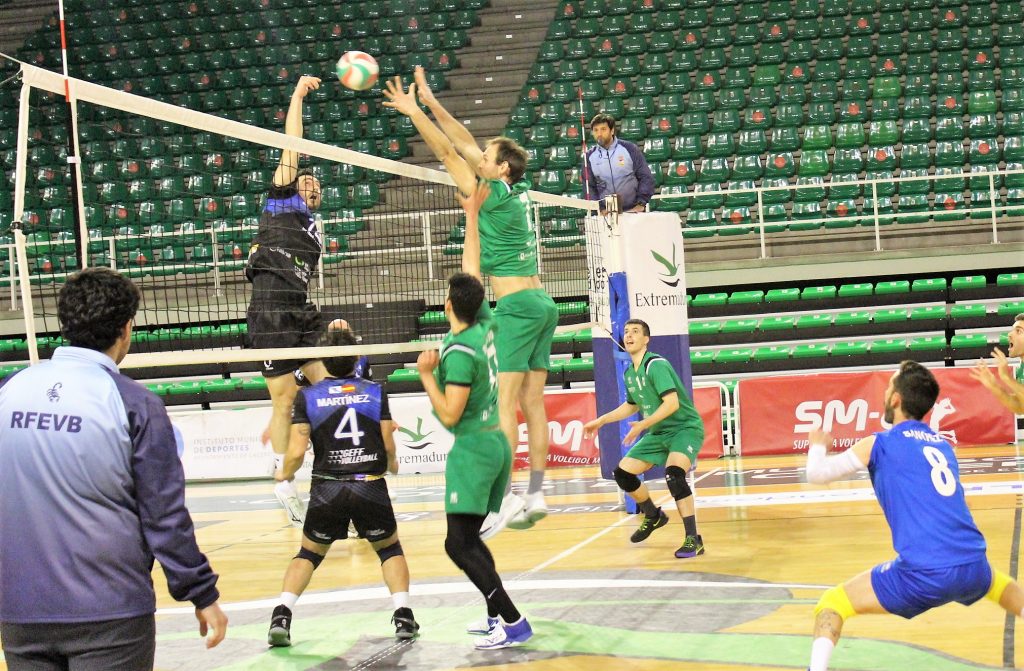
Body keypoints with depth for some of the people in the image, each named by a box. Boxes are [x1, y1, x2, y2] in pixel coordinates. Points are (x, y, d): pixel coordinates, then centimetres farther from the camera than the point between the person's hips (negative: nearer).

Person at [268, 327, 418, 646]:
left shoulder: (307, 396, 3)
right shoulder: (374, 391, 6)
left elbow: (297, 452, -3)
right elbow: (388, 445, 4)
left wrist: (284, 473, 18)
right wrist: (392, 464, 27)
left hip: (327, 489, 0)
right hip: (370, 486, 0)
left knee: (309, 553, 19)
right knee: (389, 548, 21)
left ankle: (281, 616, 2)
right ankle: (403, 614, 5)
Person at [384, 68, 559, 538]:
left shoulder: (496, 196, -9)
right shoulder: (518, 190, 13)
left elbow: (449, 153, -10)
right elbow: (466, 145, 18)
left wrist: (414, 112, -6)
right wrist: (431, 102, 19)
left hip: (518, 305, -9)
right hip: (542, 303, 9)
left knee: (504, 402, -12)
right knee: (532, 402, 8)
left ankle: (504, 497, -17)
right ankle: (536, 495, 9)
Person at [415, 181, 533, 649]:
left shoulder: (459, 352, -18)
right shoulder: (484, 323, 3)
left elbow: (450, 415, -20)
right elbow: (472, 266, 14)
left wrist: (426, 374, -13)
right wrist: (472, 215, 19)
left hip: (472, 449, -9)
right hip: (497, 444, 9)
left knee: (459, 544, -10)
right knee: (469, 539, 16)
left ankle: (512, 622, -16)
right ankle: (498, 615, 15)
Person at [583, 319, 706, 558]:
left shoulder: (656, 365, -19)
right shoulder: (629, 373, 7)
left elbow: (672, 403, -29)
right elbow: (631, 405, 26)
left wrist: (643, 425, -35)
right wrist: (601, 420, 24)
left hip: (685, 428, -9)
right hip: (659, 433, 9)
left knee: (673, 474, -32)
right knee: (623, 473, 5)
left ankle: (693, 540, -27)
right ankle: (653, 516, 30)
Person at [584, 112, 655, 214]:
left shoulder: (629, 149, -1)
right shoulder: (589, 156, 5)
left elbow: (646, 177, 1)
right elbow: (589, 187, 7)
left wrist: (641, 204, -7)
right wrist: (600, 209, -5)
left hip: (633, 210, -1)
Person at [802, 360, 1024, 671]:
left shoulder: (880, 444, 5)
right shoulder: (943, 445, 20)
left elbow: (817, 474, 10)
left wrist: (817, 446, 32)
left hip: (924, 575, -5)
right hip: (972, 568, 5)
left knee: (830, 607, 8)